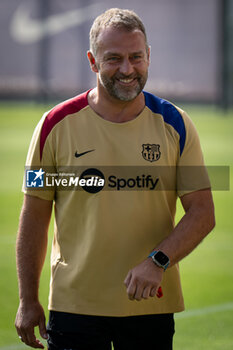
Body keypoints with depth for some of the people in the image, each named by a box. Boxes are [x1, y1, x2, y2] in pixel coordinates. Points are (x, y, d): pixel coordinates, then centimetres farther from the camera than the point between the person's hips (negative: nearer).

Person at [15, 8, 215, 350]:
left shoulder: (174, 125, 1)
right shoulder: (56, 125, -2)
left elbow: (202, 212, 0)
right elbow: (34, 216, 4)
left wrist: (158, 261, -17)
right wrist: (28, 300, 2)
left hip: (152, 304, 1)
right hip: (74, 305, -1)